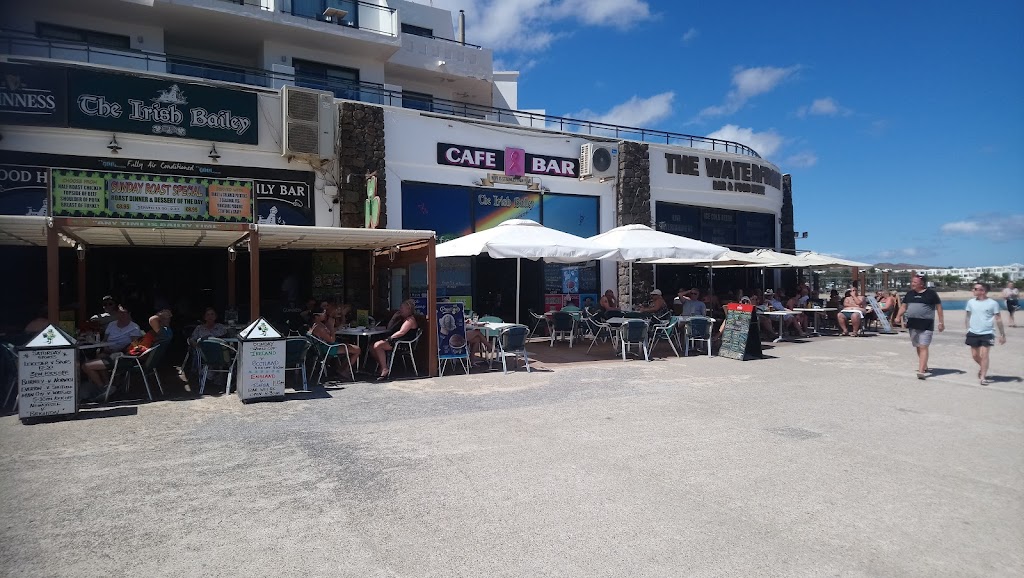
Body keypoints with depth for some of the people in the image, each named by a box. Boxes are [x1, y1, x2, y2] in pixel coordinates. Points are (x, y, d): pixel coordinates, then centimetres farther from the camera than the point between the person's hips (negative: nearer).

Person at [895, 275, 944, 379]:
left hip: (926, 325, -6)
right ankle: (925, 366, 32)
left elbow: (939, 307, 1)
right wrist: (898, 316, -2)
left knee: (923, 347, -12)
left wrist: (941, 322, -2)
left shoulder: (931, 293, -2)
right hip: (913, 324, 6)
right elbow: (903, 306, 15)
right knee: (918, 347, 14)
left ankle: (921, 371, -17)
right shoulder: (910, 293, 12)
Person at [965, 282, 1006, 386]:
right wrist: (968, 329, 11)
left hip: (987, 333, -3)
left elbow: (998, 319, -1)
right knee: (975, 355, 8)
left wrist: (1002, 334, -1)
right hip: (973, 333, 4)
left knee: (984, 354, -9)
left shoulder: (993, 303, -5)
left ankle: (983, 377, -2)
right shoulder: (971, 302, 3)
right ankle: (983, 368, 37)